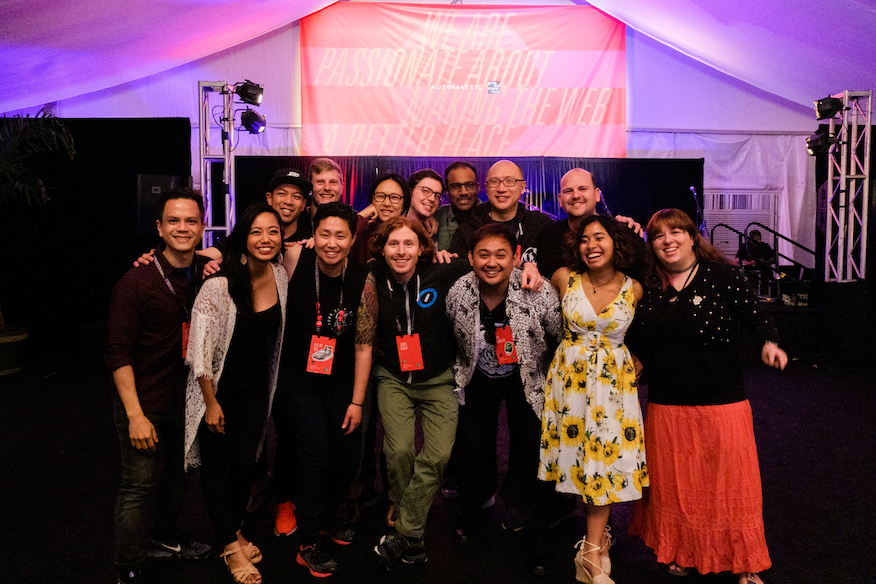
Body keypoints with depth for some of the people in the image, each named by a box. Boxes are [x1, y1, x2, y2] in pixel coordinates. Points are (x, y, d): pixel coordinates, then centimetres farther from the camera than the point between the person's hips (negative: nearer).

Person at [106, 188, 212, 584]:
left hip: (188, 398, 6)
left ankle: (164, 540, 44)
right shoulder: (136, 281, -16)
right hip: (144, 401, -6)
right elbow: (119, 354, -15)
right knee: (138, 487, 2)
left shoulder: (207, 274, 0)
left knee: (180, 474, 20)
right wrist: (135, 414, -20)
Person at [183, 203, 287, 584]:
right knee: (217, 465, 10)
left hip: (256, 387, 4)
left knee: (246, 463, 14)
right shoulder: (219, 285, -25)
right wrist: (211, 403, -14)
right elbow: (200, 351, -19)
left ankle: (235, 528, 38)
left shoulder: (280, 276, -10)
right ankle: (229, 546, 28)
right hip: (218, 388, -4)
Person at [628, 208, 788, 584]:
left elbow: (754, 315, -7)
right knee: (674, 483, 13)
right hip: (666, 405, 3)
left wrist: (768, 343, -25)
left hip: (721, 401, -3)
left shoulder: (721, 275, -6)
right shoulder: (650, 288, 5)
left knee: (730, 481, 6)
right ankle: (682, 553, 34)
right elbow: (639, 342, 16)